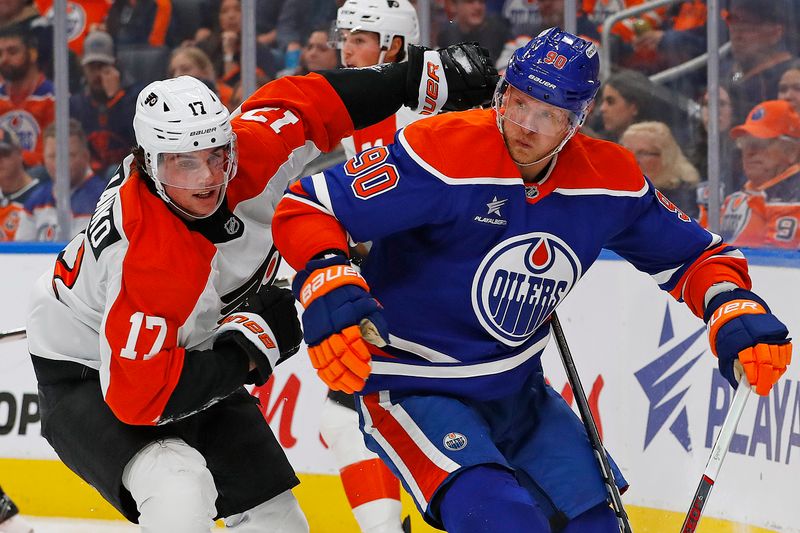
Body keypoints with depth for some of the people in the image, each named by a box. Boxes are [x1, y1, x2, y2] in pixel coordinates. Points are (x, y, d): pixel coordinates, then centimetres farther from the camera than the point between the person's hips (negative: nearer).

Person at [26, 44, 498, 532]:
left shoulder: (250, 152, -22)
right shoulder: (148, 255, -39)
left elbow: (303, 104, -2)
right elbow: (140, 395, -37)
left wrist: (420, 75, -2)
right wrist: (248, 350, -29)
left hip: (193, 356, 8)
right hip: (89, 377, -8)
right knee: (180, 493, -34)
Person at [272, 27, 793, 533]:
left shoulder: (609, 179, -6)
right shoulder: (443, 151, -24)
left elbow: (691, 254, 7)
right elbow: (305, 209, -23)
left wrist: (735, 310, -12)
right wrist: (328, 288, -41)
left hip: (516, 393, 7)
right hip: (412, 391, -7)